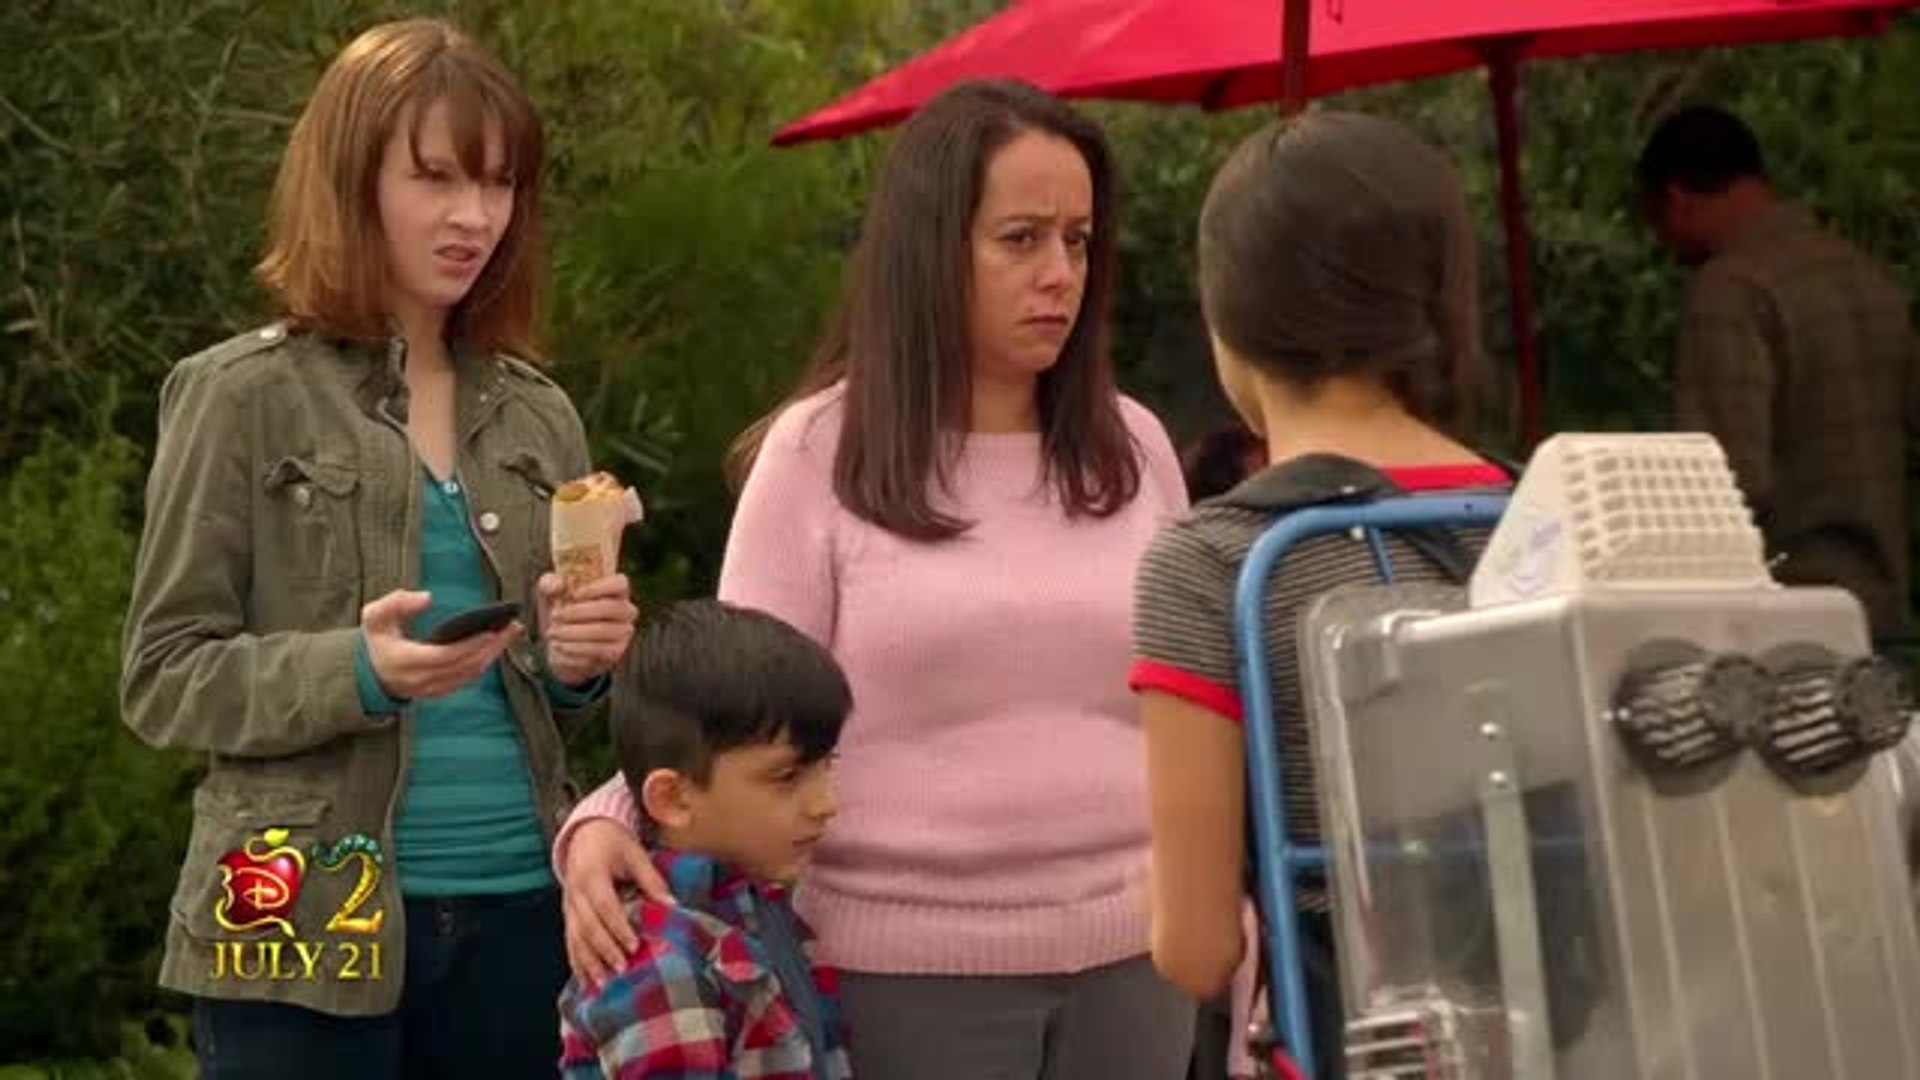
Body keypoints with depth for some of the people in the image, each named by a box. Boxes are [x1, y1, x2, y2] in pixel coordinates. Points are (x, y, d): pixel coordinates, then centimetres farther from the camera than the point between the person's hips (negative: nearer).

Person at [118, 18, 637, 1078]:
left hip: (519, 911, 5)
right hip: (308, 918, -4)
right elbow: (163, 679, -5)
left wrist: (580, 662, -6)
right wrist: (354, 671, -21)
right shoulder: (243, 397, -3)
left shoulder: (536, 416, 11)